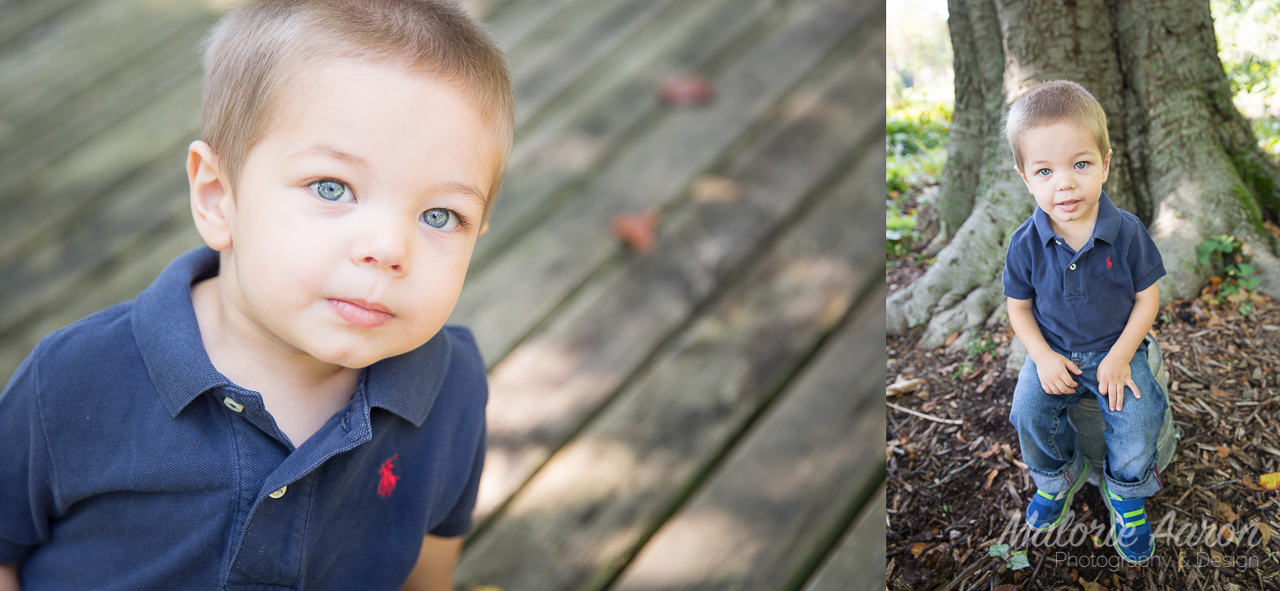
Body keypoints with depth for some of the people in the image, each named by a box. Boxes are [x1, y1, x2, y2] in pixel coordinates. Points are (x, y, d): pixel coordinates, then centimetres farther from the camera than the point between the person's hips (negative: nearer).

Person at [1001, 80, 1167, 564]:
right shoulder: (1026, 244, -12)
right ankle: (1057, 476, 11)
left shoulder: (1127, 233, -15)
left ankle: (1126, 492, 11)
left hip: (1117, 348, -1)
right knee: (1029, 411, -20)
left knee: (1137, 425, -21)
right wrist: (1043, 357, -13)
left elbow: (1147, 298, -5)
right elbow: (1019, 306, 1)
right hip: (1055, 351, 1)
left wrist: (1120, 357, -15)